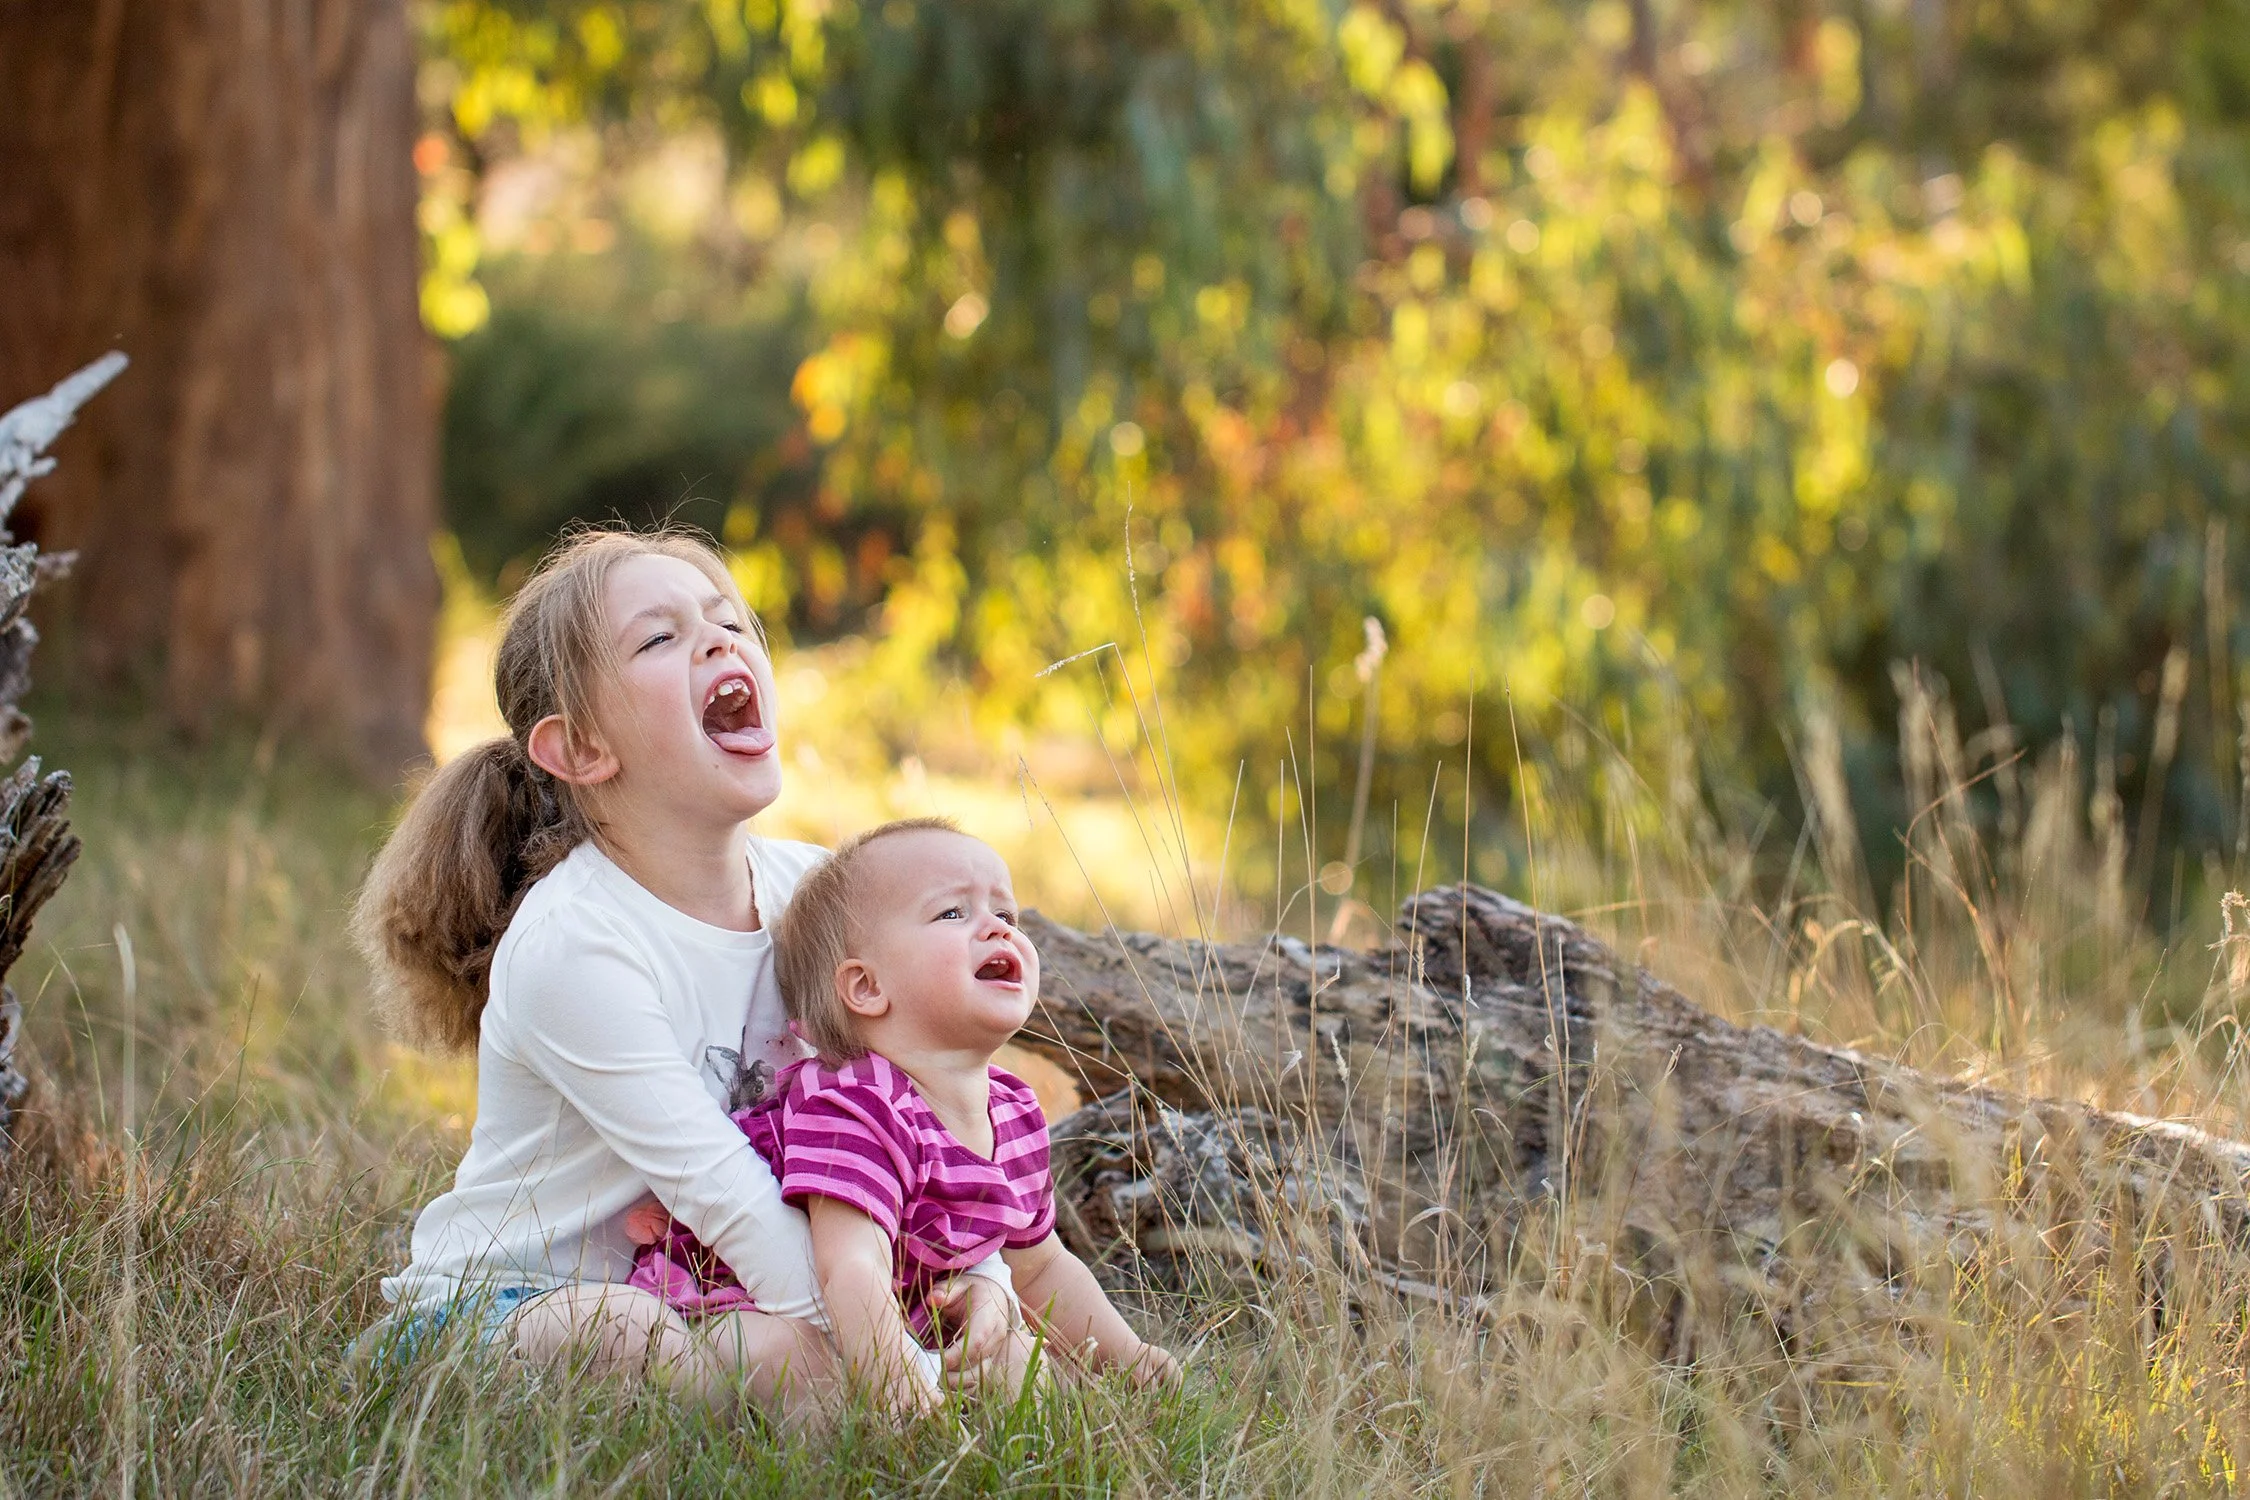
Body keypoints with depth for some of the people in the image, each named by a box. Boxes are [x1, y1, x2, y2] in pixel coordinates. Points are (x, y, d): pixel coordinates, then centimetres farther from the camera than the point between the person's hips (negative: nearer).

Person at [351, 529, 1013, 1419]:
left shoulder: (816, 893, 0)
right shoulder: (570, 947, -21)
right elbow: (721, 1188, -25)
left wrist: (980, 1273, -15)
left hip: (686, 1298, 7)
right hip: (487, 1313, -7)